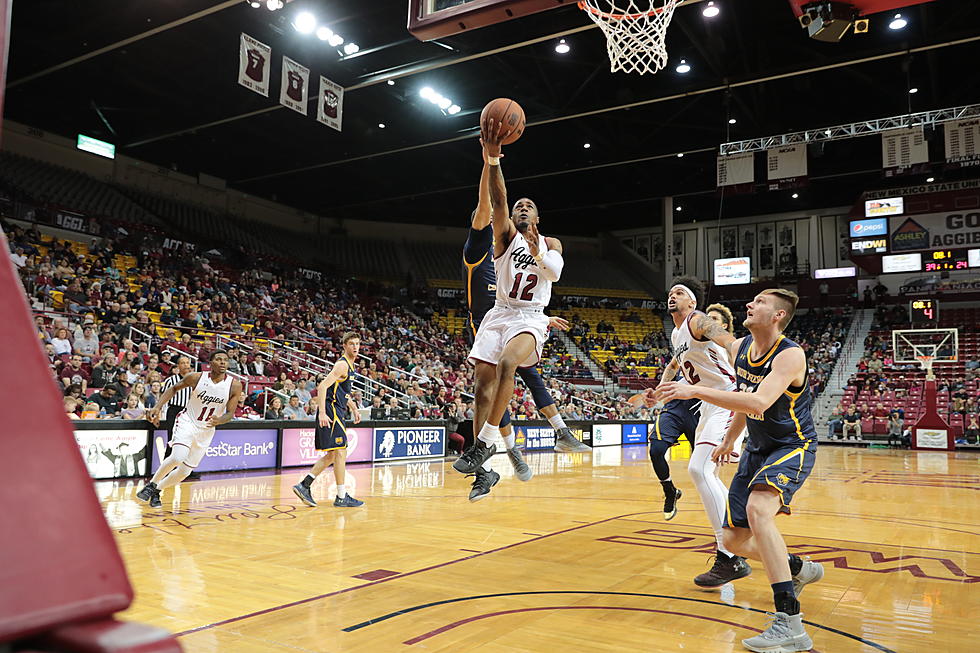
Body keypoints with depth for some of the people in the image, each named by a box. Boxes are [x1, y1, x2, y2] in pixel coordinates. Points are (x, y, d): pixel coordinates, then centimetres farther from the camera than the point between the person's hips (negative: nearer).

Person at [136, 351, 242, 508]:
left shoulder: (234, 385, -13)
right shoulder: (197, 377, -14)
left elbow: (230, 414, -8)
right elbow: (174, 388, 4)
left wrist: (219, 421, -29)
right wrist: (158, 407, -8)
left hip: (206, 430, 3)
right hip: (187, 422, -2)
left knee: (185, 471, 6)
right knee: (178, 457, -29)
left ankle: (156, 491, 31)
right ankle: (151, 484, -4)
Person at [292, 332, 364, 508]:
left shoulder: (350, 365, 17)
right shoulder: (342, 365, -14)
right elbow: (322, 386, -22)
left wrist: (353, 408, 26)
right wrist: (322, 413, -28)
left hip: (336, 411, 10)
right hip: (330, 410, -10)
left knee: (332, 455, 12)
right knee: (341, 451, -7)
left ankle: (304, 485, 13)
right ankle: (341, 497, -1)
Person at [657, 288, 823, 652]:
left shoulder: (790, 355, -24)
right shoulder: (739, 348, 0)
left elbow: (758, 403, -40)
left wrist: (695, 391, -41)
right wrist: (729, 441, 24)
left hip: (792, 448, -8)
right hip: (757, 449, 8)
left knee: (758, 509, -36)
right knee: (735, 539, 8)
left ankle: (790, 623, -32)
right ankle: (799, 569, 39)